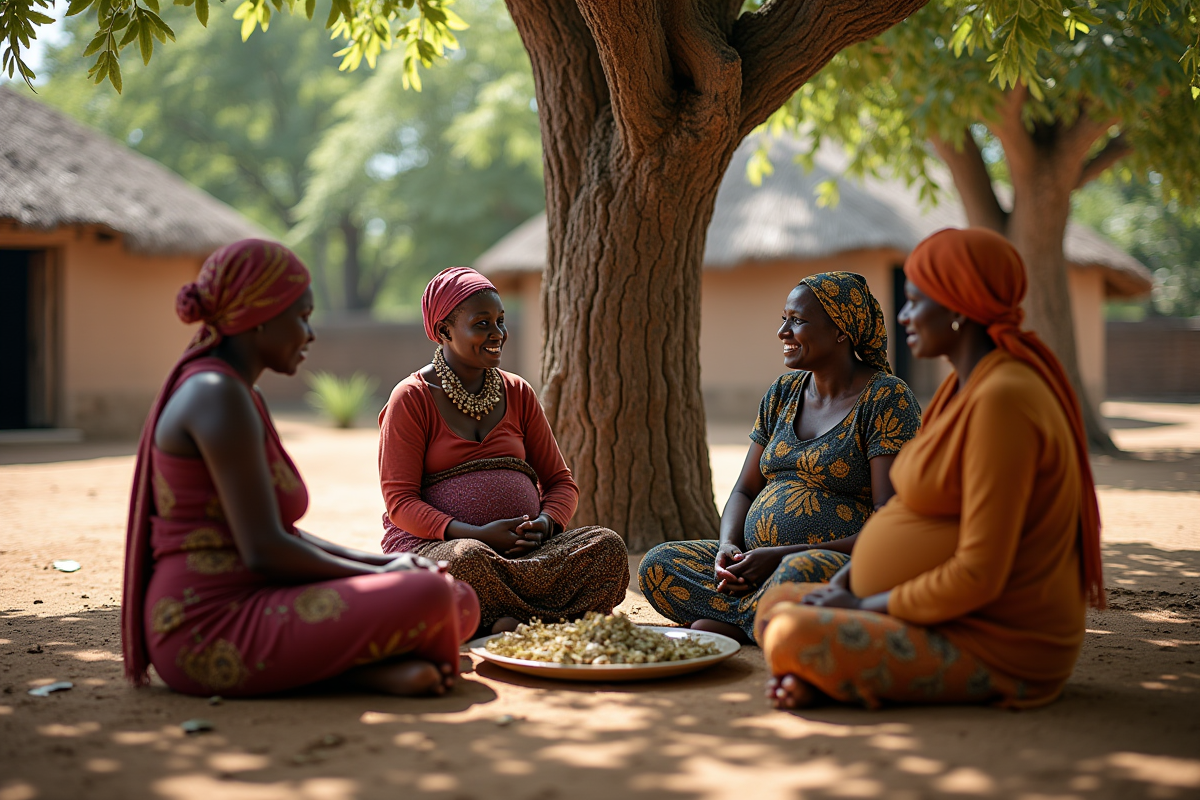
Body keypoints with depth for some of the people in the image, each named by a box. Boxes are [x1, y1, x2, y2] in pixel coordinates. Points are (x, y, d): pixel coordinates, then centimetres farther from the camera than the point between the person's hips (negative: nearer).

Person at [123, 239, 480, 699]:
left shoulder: (242, 397, 18)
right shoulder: (217, 395, -14)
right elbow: (263, 550, -21)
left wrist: (384, 564, 6)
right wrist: (382, 575, -8)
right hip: (211, 634, -11)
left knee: (462, 603, 5)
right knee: (428, 597, -26)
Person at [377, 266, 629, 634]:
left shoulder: (517, 393, 16)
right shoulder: (412, 398, 1)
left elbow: (561, 481, 17)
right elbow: (400, 501, -5)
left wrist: (545, 522, -8)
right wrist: (476, 535, -20)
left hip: (524, 550, 4)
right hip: (433, 545, -4)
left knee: (607, 546, -22)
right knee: (468, 558, -40)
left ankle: (516, 625, -31)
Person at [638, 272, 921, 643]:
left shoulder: (886, 398, -7)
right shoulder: (782, 394, 15)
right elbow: (745, 490, 17)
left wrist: (781, 556, -21)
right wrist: (728, 546, -7)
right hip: (756, 559, 7)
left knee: (799, 573, -41)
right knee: (658, 564, -14)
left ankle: (721, 624, -16)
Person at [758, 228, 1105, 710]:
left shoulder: (1002, 399, -22)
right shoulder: (965, 386, 11)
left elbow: (978, 576, -25)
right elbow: (917, 508, 19)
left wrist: (865, 606, -14)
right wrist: (843, 584, 5)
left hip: (996, 648, -10)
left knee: (792, 637, -27)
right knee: (776, 605, 13)